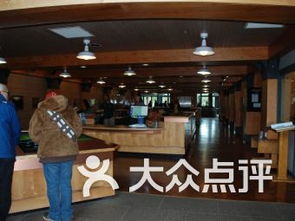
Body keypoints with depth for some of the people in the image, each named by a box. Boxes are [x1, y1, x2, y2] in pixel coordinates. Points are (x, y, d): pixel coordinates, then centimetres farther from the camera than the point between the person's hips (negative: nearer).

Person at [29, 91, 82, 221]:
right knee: (66, 184, 11)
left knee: (52, 185, 8)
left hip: (50, 153, -3)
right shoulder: (70, 110, 9)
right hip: (69, 152, 3)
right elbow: (78, 130, 7)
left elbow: (34, 133, -1)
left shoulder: (41, 111, 0)